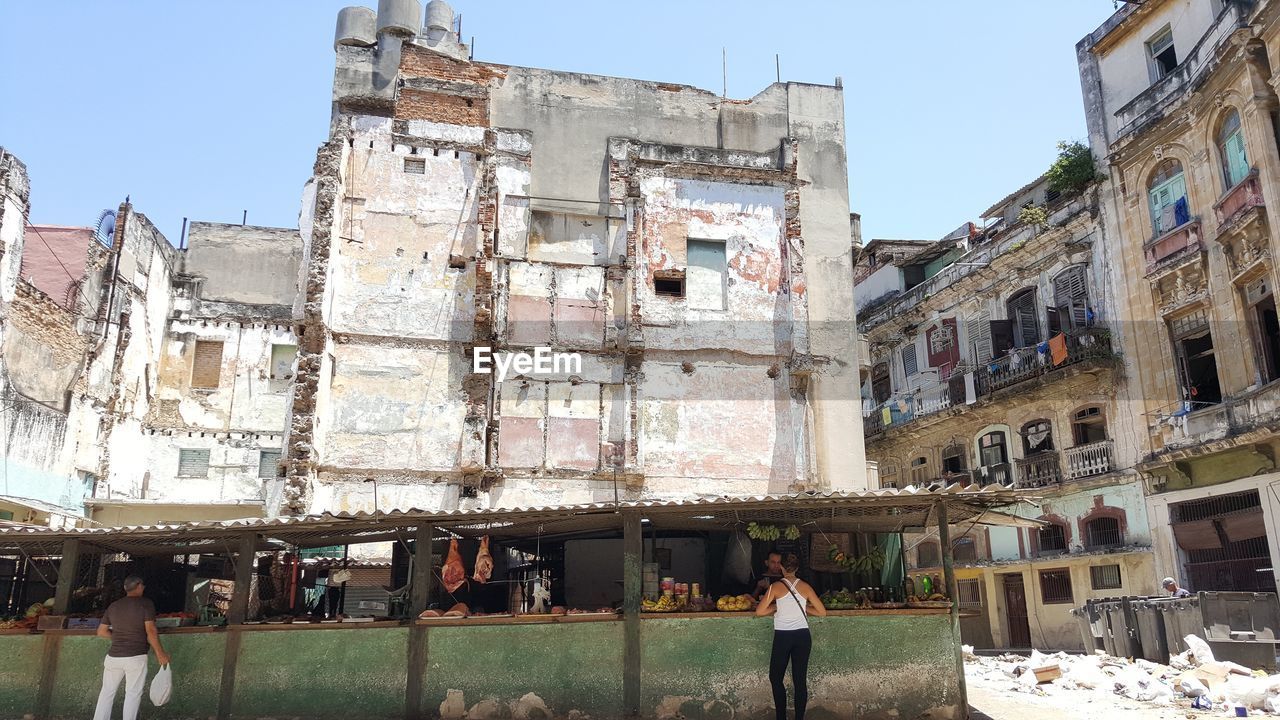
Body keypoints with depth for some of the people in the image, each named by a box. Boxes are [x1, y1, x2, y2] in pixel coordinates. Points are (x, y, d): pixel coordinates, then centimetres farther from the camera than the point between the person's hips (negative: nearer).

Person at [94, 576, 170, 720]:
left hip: (114, 657, 5)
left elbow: (101, 631, 13)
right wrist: (160, 653, -6)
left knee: (107, 692, 14)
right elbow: (151, 631, -13)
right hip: (136, 657, -4)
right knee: (133, 694, 4)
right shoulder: (146, 604, -8)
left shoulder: (113, 606, 8)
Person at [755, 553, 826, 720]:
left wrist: (775, 607, 7)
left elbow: (759, 612, -8)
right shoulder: (805, 586, 2)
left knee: (776, 678, 13)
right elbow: (822, 612, 6)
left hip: (782, 637, -3)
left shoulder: (776, 586, -5)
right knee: (800, 680, 9)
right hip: (803, 636, 3)